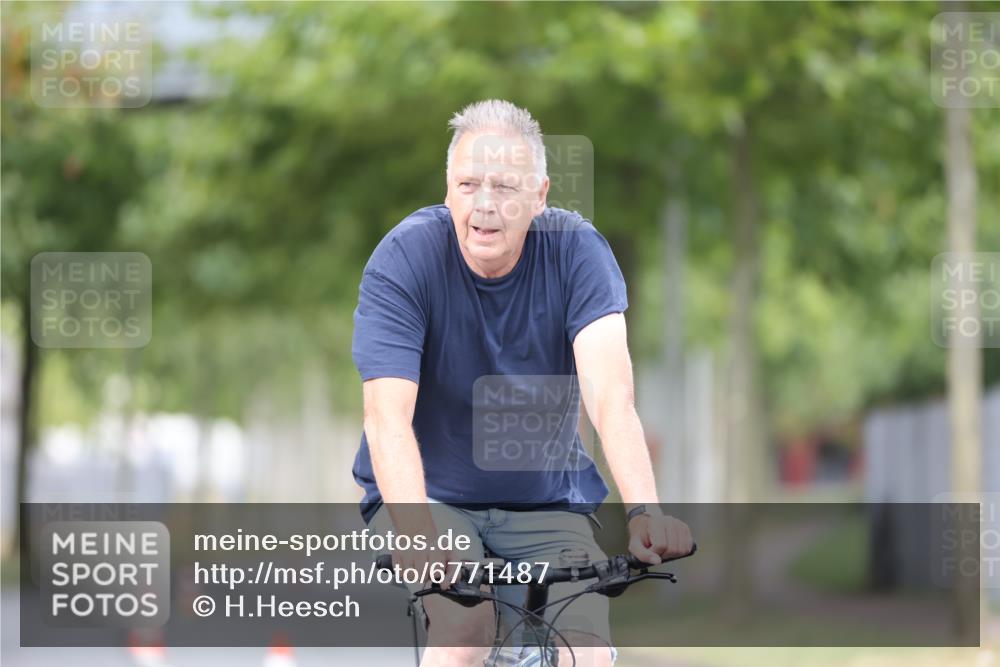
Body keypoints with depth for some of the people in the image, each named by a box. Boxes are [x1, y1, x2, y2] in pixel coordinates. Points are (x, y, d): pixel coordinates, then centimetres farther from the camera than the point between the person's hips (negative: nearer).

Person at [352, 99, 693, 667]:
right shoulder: (405, 258, -19)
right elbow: (388, 417, -29)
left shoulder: (577, 250, -15)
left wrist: (646, 513, -45)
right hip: (431, 492, -2)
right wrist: (418, 535, -46)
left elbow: (611, 396, -28)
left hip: (547, 499, 2)